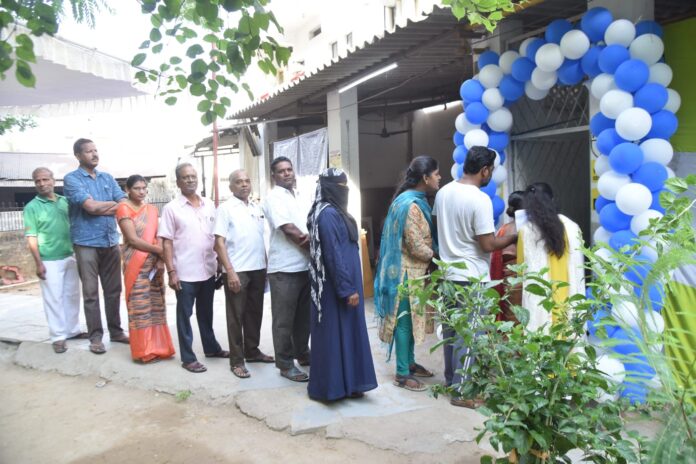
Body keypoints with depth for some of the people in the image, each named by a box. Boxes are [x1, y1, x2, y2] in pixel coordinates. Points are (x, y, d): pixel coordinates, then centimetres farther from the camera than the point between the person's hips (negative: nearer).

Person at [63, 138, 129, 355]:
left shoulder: (107, 178, 13)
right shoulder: (71, 179, -4)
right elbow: (90, 206, -16)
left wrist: (100, 208, -12)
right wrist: (113, 203, -3)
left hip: (111, 241, 5)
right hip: (87, 243, -5)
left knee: (113, 290, 10)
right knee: (91, 292, 0)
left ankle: (115, 331, 22)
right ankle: (95, 337, 9)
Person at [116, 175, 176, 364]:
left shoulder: (152, 209, 12)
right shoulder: (124, 209, -6)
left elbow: (158, 236, 7)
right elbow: (133, 240, -14)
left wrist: (160, 258, -9)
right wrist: (159, 250, -13)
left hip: (155, 263, 6)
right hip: (136, 264, -6)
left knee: (156, 305, 9)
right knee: (140, 306, 0)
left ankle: (157, 347, 18)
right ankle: (144, 351, 8)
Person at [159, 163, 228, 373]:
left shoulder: (209, 205, 7)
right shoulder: (171, 208, -6)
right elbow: (166, 242, -7)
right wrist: (171, 271, -12)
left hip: (208, 270, 4)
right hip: (185, 273, -4)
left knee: (206, 313, 19)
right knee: (185, 315, 6)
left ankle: (211, 347, 33)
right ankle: (188, 358, 15)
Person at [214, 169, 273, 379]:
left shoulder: (257, 207, 11)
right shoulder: (225, 209, -6)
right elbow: (219, 243, -11)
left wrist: (266, 264, 11)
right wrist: (230, 271, -17)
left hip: (258, 269, 6)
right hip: (237, 270, -6)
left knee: (254, 313, 15)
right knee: (236, 316, 2)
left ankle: (252, 351, 30)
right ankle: (236, 360, 11)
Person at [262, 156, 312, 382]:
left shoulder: (302, 197, 14)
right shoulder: (274, 198, -7)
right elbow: (289, 230, -15)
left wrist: (311, 239, -13)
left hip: (307, 266, 7)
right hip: (285, 269, -7)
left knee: (304, 315, 18)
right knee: (284, 320, 2)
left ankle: (302, 353, 33)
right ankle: (286, 364, 11)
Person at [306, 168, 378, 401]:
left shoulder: (334, 211, 12)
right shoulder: (328, 214, -18)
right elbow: (333, 255, -23)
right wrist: (347, 289, -21)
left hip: (343, 283, 10)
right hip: (336, 286, -10)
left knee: (345, 332, 14)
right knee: (336, 333, -1)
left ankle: (347, 383, 24)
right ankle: (334, 386, 10)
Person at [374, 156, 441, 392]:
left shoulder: (413, 200, 10)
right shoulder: (411, 205, -22)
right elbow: (417, 247, -22)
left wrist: (433, 251, 4)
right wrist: (436, 255, -7)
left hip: (413, 271, 10)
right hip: (407, 272, -10)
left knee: (411, 318, 18)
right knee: (405, 320, -1)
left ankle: (409, 363, 31)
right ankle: (402, 374, 10)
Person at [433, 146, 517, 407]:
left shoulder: (443, 192, 4)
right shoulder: (480, 200, -19)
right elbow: (487, 245, -18)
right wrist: (514, 238, -3)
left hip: (448, 273, 8)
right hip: (472, 278, -8)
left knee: (451, 330, 17)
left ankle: (451, 380, 30)